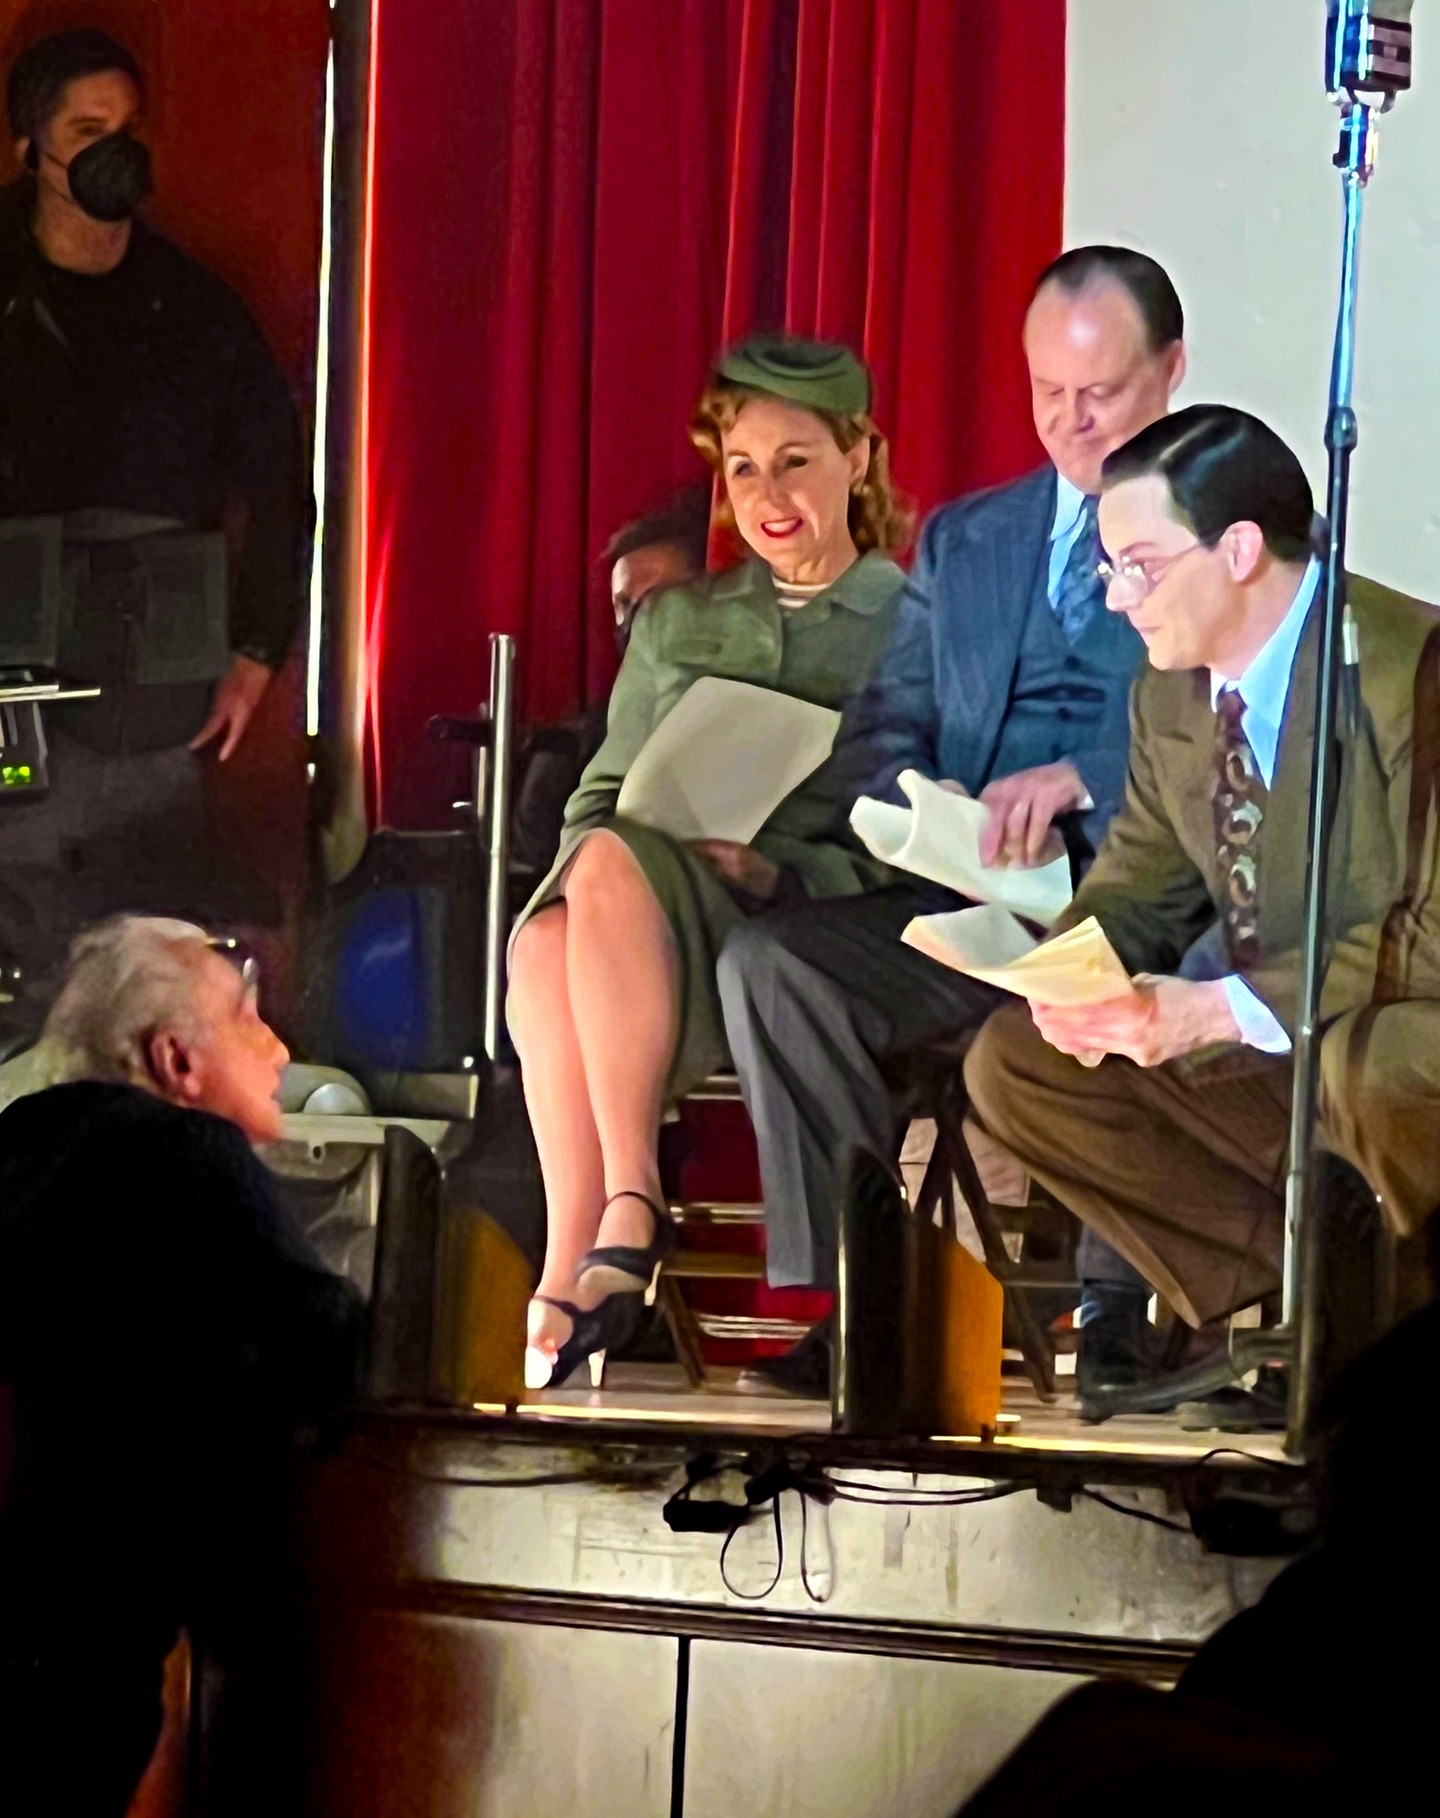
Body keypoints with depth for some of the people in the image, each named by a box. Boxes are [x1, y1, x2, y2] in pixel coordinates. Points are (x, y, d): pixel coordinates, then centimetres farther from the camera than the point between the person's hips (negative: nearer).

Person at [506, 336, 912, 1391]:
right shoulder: (675, 621, 27)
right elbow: (603, 795, 24)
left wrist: (775, 872, -16)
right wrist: (591, 866, -2)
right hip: (647, 924, 4)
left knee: (609, 871, -35)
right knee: (546, 942, -34)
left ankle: (628, 1209, -38)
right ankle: (580, 1261, -38)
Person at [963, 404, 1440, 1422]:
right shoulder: (1170, 692, 4)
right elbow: (1140, 880, 15)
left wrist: (1225, 1010, -32)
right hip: (1262, 1043, 9)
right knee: (1013, 1063, -2)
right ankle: (1295, 1282, -3)